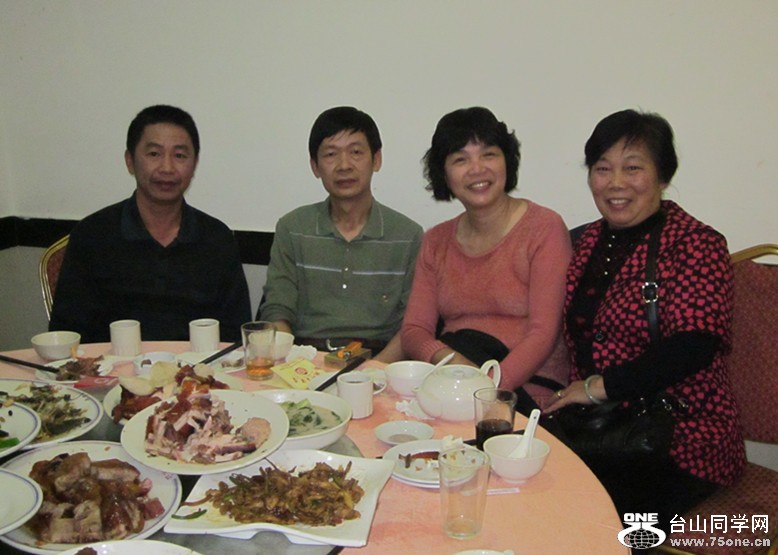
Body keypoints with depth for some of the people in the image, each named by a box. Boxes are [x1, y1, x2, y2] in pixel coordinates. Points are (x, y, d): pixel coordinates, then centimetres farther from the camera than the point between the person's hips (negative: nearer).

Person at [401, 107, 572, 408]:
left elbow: (543, 334, -11)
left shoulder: (544, 228, -3)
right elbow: (413, 329, 6)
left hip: (528, 388, -2)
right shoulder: (436, 241, 12)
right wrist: (448, 359, -17)